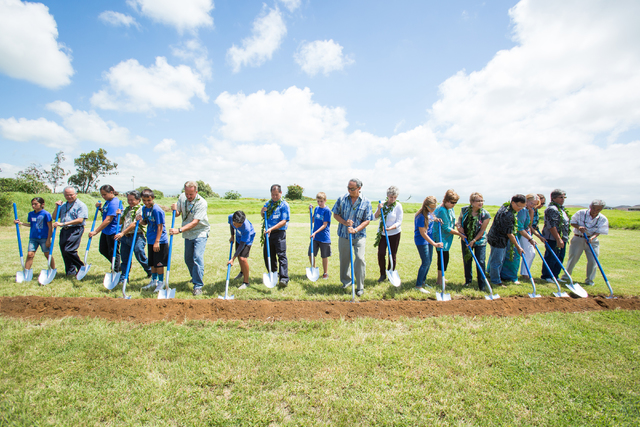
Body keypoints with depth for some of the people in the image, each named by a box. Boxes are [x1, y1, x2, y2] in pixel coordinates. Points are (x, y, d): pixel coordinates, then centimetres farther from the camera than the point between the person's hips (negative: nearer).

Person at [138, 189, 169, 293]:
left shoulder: (157, 210, -18)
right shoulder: (144, 208, 6)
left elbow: (160, 227, -18)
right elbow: (145, 223, 15)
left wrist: (157, 241, -19)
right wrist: (140, 220, -8)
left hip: (160, 241, -8)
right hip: (150, 240, 8)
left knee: (159, 263, 1)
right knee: (152, 262, 17)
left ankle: (161, 282, 16)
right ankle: (154, 281, 31)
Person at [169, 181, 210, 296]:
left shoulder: (202, 203, -23)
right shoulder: (182, 197, -4)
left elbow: (195, 222, -28)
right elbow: (177, 214, 6)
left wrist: (179, 230, -37)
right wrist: (175, 210, -17)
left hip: (200, 233, -6)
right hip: (188, 234, 6)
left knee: (197, 257, -16)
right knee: (188, 259, 14)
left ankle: (198, 286, -8)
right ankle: (195, 278, 37)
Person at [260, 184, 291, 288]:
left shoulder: (284, 205, -5)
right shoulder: (268, 203, 14)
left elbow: (284, 221, -13)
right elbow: (262, 215, 27)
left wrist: (271, 229, -22)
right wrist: (263, 211, 2)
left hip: (279, 233, -6)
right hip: (267, 233, 7)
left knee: (281, 255, -10)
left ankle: (284, 279, -10)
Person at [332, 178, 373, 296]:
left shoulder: (366, 201, -3)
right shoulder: (342, 199, 1)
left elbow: (367, 220, -3)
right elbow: (335, 214, 6)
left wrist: (355, 229, -18)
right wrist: (345, 222, -13)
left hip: (359, 235, -2)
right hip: (343, 234, 2)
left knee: (360, 259, -9)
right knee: (344, 259, 12)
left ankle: (360, 287, 5)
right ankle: (346, 280, 35)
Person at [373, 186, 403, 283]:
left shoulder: (398, 206, -9)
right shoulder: (382, 204, 1)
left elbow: (399, 222, -12)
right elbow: (375, 217, 1)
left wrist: (390, 228, -28)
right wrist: (379, 209, -17)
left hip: (394, 234, -2)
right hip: (382, 233, 2)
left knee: (392, 255, 5)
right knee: (381, 253, -6)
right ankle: (383, 275, 12)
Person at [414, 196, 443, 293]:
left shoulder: (430, 213, 0)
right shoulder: (421, 216, -25)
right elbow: (423, 233, -23)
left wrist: (436, 219, 1)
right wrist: (434, 244, -22)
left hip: (429, 239, 9)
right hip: (421, 241, -8)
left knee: (429, 262, 14)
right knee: (425, 263, -6)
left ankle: (423, 281, 30)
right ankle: (418, 285, 5)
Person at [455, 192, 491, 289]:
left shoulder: (485, 215, -17)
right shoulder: (464, 210, -10)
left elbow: (482, 230, -14)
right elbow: (460, 218, 11)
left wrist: (473, 241, -16)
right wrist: (459, 225, -9)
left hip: (480, 241, -2)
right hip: (466, 239, 3)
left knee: (480, 262, -4)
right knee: (466, 260, 13)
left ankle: (481, 285, 7)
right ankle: (468, 280, 32)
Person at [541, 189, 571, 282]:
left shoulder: (562, 209, 17)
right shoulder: (552, 209, -16)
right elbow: (552, 226, -22)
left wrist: (564, 238, 23)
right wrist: (558, 239, -23)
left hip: (562, 238, 10)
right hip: (553, 239, -10)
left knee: (560, 258, 13)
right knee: (551, 258, -3)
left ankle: (555, 276, 23)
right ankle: (546, 276, 8)